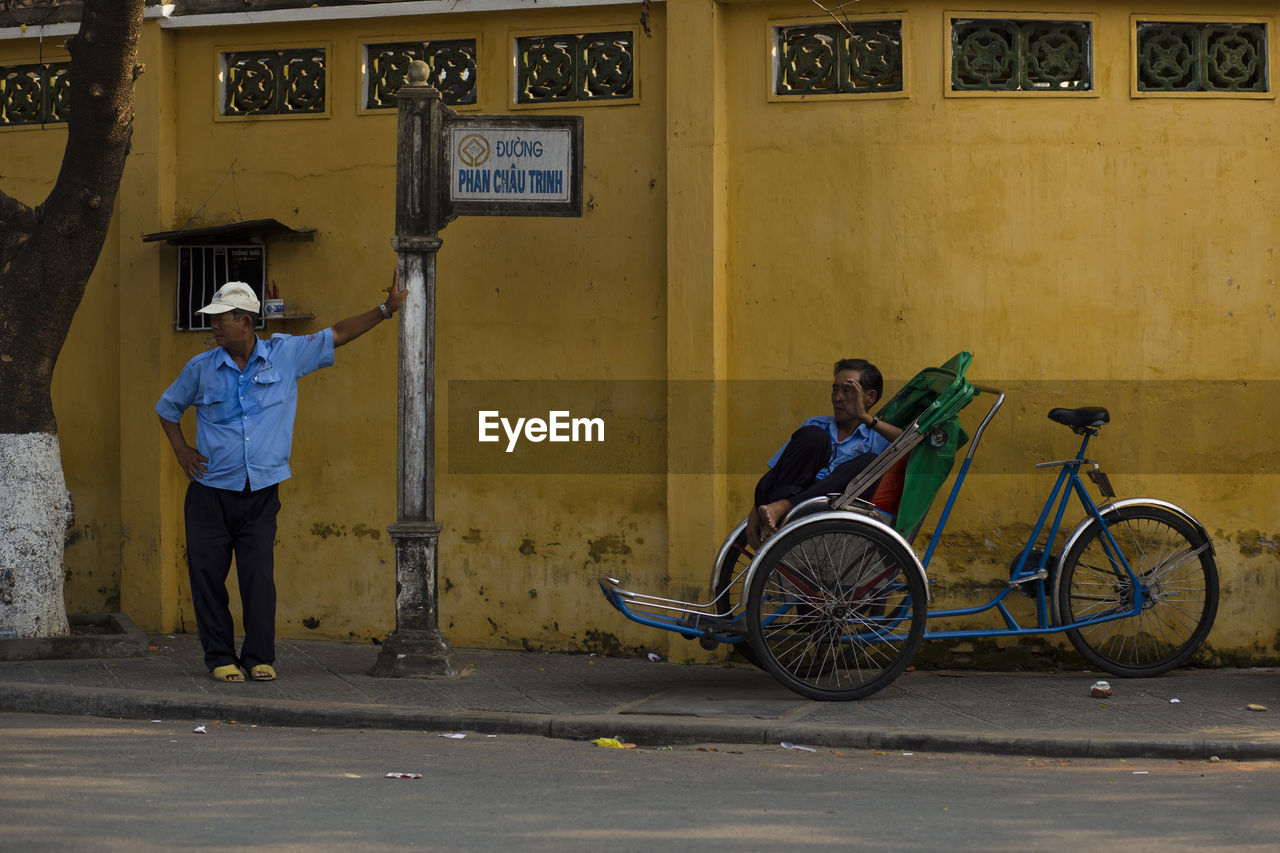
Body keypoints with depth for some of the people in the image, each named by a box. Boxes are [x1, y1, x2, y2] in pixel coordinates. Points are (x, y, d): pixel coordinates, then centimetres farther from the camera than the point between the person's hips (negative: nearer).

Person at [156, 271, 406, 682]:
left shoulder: (285, 355, 2)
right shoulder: (201, 368, 4)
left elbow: (337, 335, 8)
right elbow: (168, 407, 20)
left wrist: (386, 309, 5)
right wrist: (181, 450, 7)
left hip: (261, 494, -1)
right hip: (210, 493, 1)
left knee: (259, 576, -8)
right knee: (208, 574, -3)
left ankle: (260, 657, 3)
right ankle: (220, 658, 8)